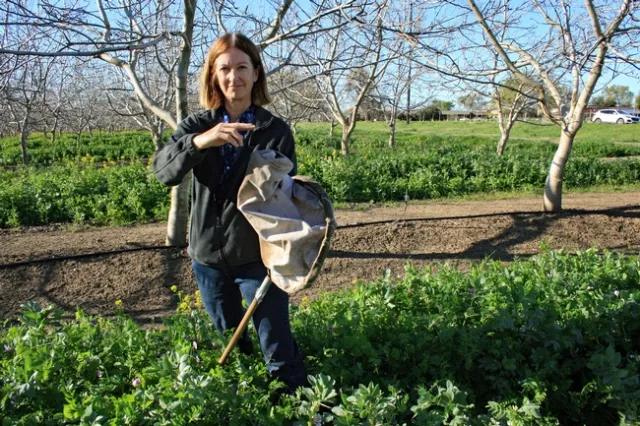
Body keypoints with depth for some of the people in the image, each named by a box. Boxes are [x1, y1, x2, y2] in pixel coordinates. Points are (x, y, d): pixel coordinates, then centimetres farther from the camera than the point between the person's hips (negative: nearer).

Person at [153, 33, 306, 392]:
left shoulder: (277, 131, -5)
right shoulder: (196, 126, 0)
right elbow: (164, 172, -15)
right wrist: (198, 142, -35)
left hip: (257, 255, -3)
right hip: (207, 256, 3)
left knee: (279, 350, 2)